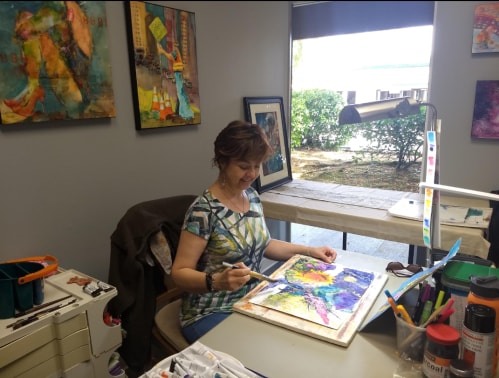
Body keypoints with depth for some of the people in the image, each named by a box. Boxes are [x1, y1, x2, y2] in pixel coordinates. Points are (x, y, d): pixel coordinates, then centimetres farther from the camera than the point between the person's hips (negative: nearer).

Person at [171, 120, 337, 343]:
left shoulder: (252, 196, 1)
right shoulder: (204, 210, -21)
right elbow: (179, 273, -18)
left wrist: (309, 251, 5)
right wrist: (216, 281, -36)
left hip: (253, 302, 7)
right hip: (212, 315, -6)